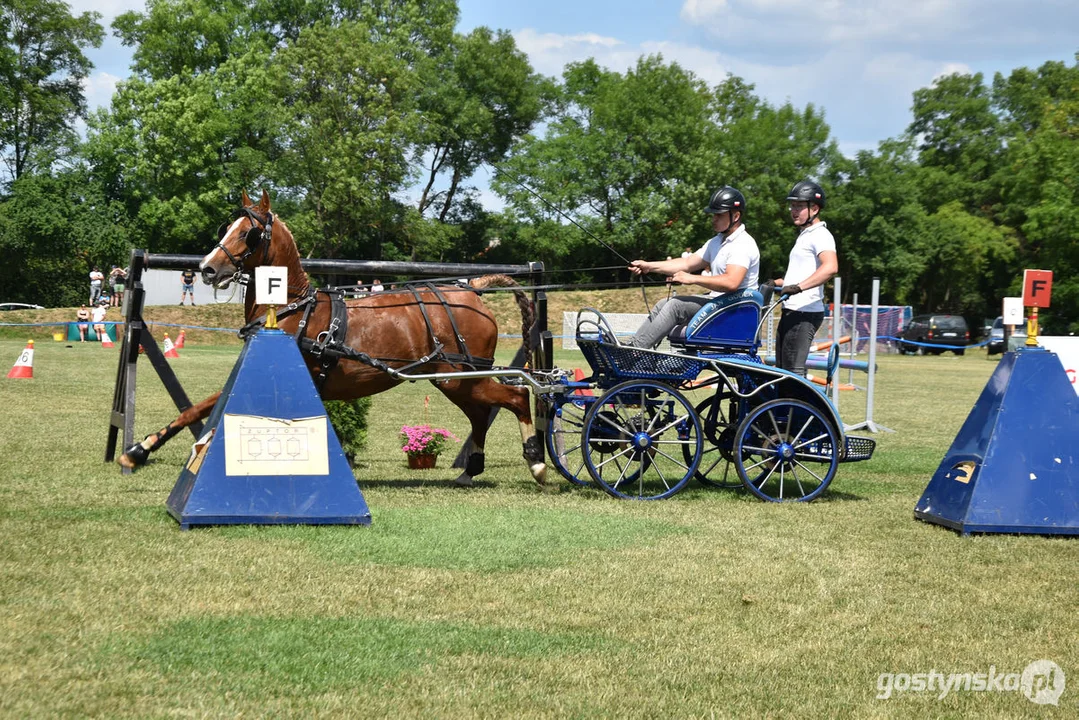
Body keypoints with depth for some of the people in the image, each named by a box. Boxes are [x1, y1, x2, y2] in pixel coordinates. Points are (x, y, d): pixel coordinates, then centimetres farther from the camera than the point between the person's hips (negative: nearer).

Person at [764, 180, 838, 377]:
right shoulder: (804, 235, 22)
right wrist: (776, 283, 22)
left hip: (805, 314, -11)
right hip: (791, 312, 11)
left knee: (793, 372, -13)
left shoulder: (820, 235, -11)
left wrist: (798, 287, -38)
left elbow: (830, 267, -31)